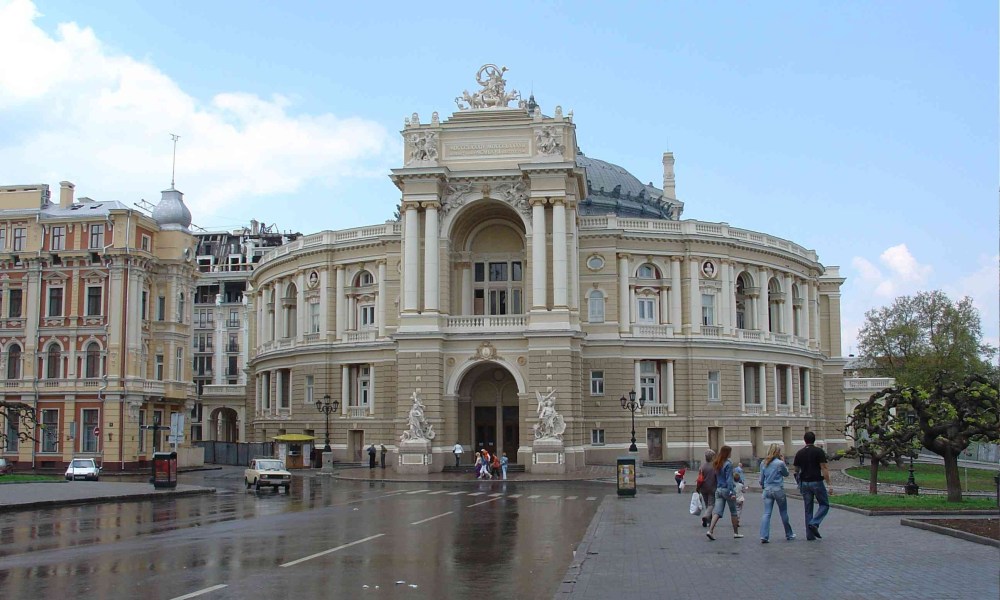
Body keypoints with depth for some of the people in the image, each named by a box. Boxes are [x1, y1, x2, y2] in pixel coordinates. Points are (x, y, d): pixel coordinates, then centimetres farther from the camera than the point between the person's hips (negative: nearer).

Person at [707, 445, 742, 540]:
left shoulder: (716, 464, 8)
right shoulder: (728, 464, -13)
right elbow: (729, 479, -18)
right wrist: (732, 492, -19)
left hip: (718, 490, 6)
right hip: (727, 490, -6)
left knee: (717, 511, 0)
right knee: (733, 512, 10)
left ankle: (710, 531, -16)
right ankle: (736, 532, 18)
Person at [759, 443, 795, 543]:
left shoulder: (763, 463, 2)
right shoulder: (780, 463, -11)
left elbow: (761, 479, 9)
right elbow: (786, 474, 6)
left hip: (767, 490, 3)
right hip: (778, 490, -3)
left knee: (767, 513, 0)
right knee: (784, 513, 12)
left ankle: (764, 536, -11)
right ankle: (789, 535, 26)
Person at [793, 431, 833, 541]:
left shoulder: (799, 453, 5)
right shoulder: (819, 451, -7)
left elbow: (796, 471, 10)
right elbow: (824, 469, -13)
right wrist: (829, 485, -11)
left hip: (804, 483, 4)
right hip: (816, 482, -4)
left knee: (808, 509, 10)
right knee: (824, 505, 11)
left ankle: (810, 535, 7)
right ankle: (814, 524, -11)